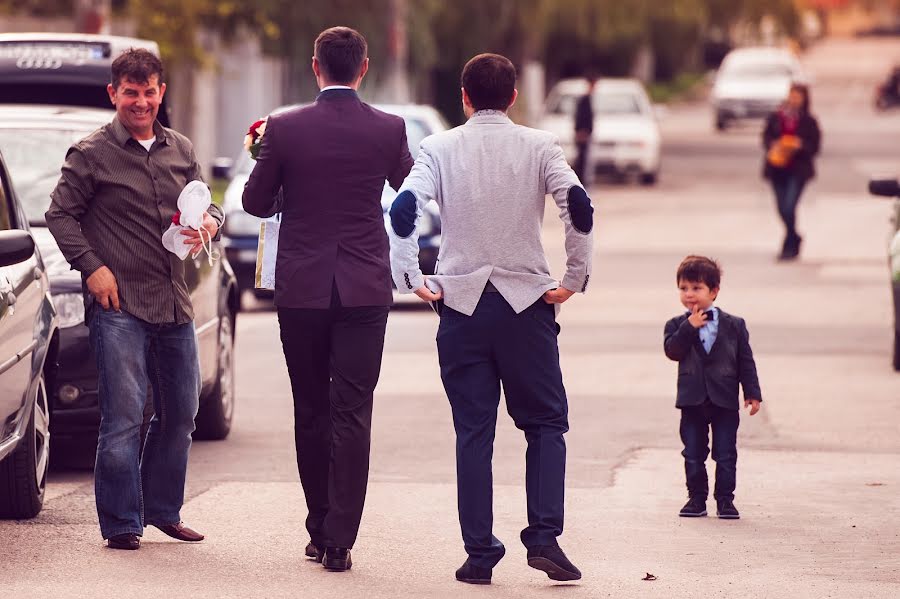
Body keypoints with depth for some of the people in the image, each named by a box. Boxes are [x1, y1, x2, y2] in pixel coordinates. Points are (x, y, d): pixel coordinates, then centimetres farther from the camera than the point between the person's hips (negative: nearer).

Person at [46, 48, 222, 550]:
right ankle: (121, 523, -2)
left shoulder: (182, 151, 13)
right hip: (119, 305, -6)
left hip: (175, 303, 6)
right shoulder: (91, 155, -2)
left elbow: (206, 207, 18)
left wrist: (209, 223, -6)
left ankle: (164, 509, 26)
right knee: (124, 418, -10)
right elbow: (61, 215, 0)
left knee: (180, 415, 11)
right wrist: (91, 267, -11)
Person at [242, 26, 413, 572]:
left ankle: (320, 530, 19)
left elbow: (256, 202, 4)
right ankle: (339, 540, -6)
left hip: (301, 287, 1)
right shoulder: (389, 130, -4)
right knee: (352, 414, 0)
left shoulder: (285, 128, -6)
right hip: (366, 290, 0)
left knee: (311, 412, 12)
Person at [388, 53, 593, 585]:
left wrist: (412, 279, -3)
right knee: (546, 423, 9)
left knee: (473, 432, 5)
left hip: (462, 302, 1)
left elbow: (404, 210, -11)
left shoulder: (440, 149, 1)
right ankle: (544, 536, -6)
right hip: (527, 301, -1)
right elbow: (579, 206, -13)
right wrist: (576, 279, -4)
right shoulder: (538, 147, 0)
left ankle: (479, 553, 2)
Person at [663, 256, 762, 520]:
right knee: (694, 454, 6)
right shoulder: (677, 326, 4)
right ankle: (696, 498, 15)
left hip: (725, 400, -1)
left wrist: (752, 393, -2)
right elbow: (672, 350, -13)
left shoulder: (734, 325, 2)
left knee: (726, 455, 2)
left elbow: (746, 361, 3)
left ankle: (725, 499, 10)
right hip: (692, 400, 1)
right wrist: (689, 327, -19)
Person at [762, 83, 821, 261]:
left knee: (789, 207, -15)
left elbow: (814, 146, -1)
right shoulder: (775, 117, 4)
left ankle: (789, 246, -3)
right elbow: (766, 137, 7)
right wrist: (773, 146, -13)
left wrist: (800, 145, -19)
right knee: (782, 208, 9)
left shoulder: (809, 122, -1)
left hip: (798, 170, -3)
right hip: (778, 168, 3)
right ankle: (794, 239, 34)